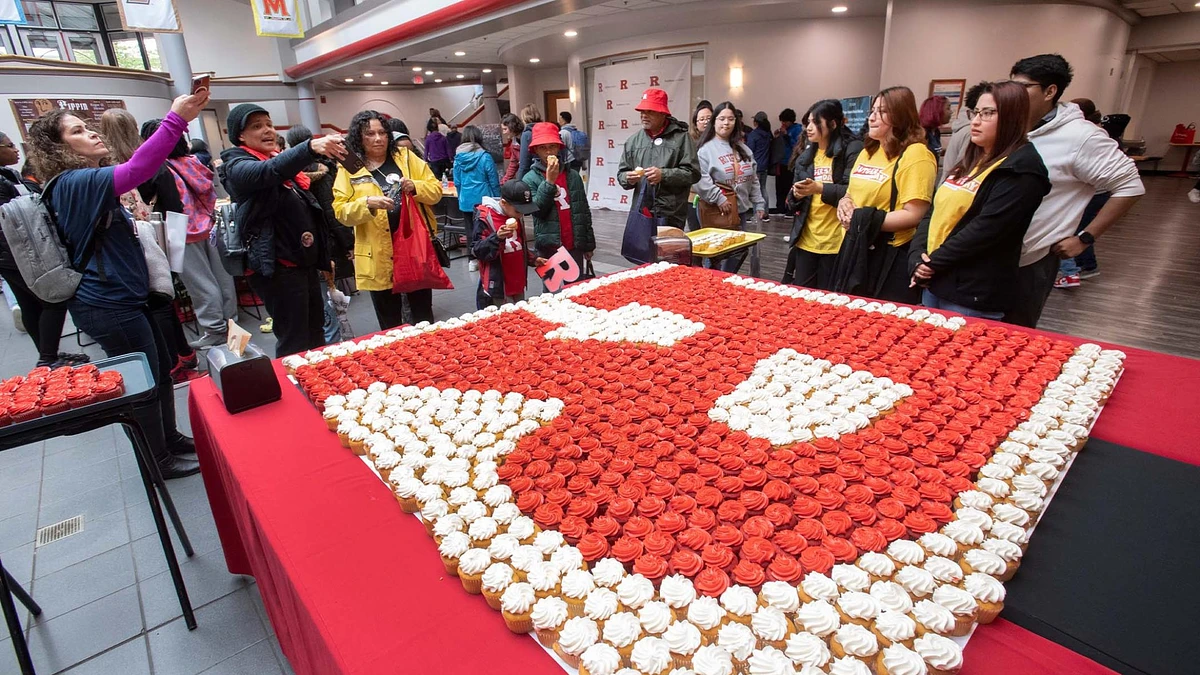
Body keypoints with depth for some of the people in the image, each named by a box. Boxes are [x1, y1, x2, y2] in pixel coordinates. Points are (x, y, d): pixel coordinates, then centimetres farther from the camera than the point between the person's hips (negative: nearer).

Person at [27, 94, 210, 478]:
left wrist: (133, 218, 9)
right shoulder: (74, 183, -16)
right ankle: (159, 461, 18)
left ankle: (171, 440, 35)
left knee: (161, 371, 18)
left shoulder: (87, 185, 16)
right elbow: (136, 170, -35)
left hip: (124, 298, 10)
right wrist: (175, 120, -35)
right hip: (108, 305, -10)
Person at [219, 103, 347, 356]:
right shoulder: (238, 167, -7)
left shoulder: (281, 161, 18)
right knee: (294, 344, -6)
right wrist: (311, 147, -47)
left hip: (305, 262, 8)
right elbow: (269, 171, -31)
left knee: (315, 335, 16)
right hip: (278, 267, -8)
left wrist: (322, 256, 23)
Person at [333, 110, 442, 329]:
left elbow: (436, 190, 4)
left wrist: (415, 187, -16)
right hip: (379, 255, -1)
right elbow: (341, 212, -5)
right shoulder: (349, 169, 1)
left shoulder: (406, 157, 7)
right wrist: (368, 203, -23)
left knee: (423, 314, 14)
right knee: (389, 323, 10)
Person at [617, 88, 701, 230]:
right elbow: (621, 174, 17)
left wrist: (664, 175, -15)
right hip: (640, 213, 4)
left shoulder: (680, 137, 1)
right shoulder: (633, 141, 13)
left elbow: (693, 173, -5)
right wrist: (628, 178, -6)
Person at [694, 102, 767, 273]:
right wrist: (719, 199, -21)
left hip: (740, 209, 7)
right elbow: (700, 179, -20)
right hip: (717, 211, -7)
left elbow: (753, 180, 17)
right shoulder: (706, 149, -7)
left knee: (739, 249, 11)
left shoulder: (743, 149, 15)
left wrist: (759, 204, 11)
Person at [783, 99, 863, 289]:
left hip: (837, 241, -5)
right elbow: (791, 202, 14)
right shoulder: (806, 156, 14)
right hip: (806, 239, 6)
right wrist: (797, 194, -8)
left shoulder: (852, 149, -5)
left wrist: (820, 188, -24)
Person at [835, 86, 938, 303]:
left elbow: (913, 215, -18)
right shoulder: (867, 151, 14)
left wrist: (865, 220, -19)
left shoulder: (916, 154, -12)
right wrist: (845, 204, -1)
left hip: (892, 260, -8)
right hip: (857, 251, 8)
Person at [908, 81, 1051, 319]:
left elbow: (985, 230, -20)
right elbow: (935, 211, 8)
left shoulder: (1021, 169, -11)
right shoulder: (969, 161, 14)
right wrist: (918, 258, -6)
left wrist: (933, 263, -15)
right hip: (934, 284, 8)